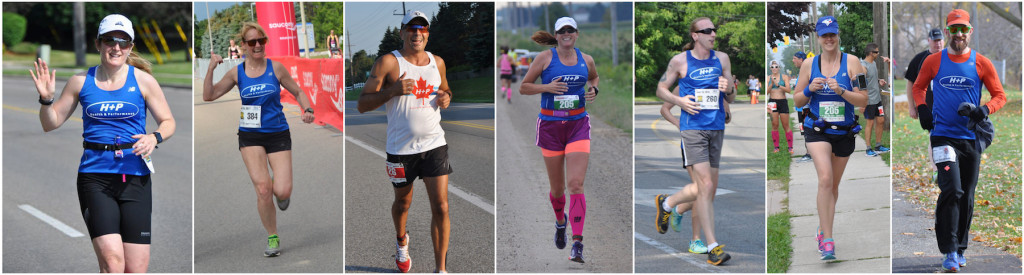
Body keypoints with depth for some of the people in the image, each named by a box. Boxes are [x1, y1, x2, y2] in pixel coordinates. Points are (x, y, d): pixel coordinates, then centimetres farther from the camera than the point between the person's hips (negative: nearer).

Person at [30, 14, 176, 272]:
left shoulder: (143, 81, 3)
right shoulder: (81, 81, 5)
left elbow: (168, 122, 9)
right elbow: (51, 123, 13)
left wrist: (154, 137, -12)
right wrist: (46, 99, -7)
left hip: (135, 177, 1)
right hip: (95, 176, -1)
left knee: (136, 268, 0)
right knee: (112, 260, -18)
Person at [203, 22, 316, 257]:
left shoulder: (276, 68, -2)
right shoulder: (236, 73, 1)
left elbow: (297, 92, 8)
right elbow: (209, 96, 0)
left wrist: (307, 109, -10)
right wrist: (211, 69, -12)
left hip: (278, 134, -1)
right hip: (250, 136, 1)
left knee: (281, 192, -12)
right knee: (263, 189, -14)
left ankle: (282, 192, 28)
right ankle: (272, 238, 5)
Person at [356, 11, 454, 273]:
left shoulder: (437, 62, 7)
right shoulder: (388, 62, -8)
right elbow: (363, 104, -10)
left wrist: (446, 98, 1)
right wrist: (393, 90, -25)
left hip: (434, 144, 2)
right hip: (401, 148, -2)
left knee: (441, 207, -7)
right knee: (403, 202, 17)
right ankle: (401, 241, 49)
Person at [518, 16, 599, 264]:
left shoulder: (586, 60, 5)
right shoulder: (545, 58, -3)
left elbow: (594, 77, 27)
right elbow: (523, 87, 0)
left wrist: (593, 90, 5)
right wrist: (547, 87, -16)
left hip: (578, 125, 1)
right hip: (550, 126, -1)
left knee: (576, 184, -13)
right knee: (557, 187, 8)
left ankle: (578, 244, -16)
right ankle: (560, 220, 42)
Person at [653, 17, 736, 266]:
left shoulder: (722, 59, 9)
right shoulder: (680, 61, -2)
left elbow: (731, 99, 13)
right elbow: (661, 89, 8)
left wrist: (728, 89, -11)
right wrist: (680, 101, -10)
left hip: (717, 128, 5)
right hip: (693, 127, -5)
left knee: (709, 189, 12)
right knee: (705, 186, -13)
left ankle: (666, 203, 37)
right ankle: (713, 247, -9)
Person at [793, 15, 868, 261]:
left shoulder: (851, 62, -3)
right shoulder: (809, 65, 2)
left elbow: (863, 100, -6)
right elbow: (798, 101, 9)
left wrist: (841, 91, -22)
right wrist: (810, 89, -11)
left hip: (844, 132, 1)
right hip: (817, 131, -1)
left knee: (833, 185, 12)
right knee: (825, 179, -21)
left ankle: (822, 230, 33)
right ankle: (827, 240, -21)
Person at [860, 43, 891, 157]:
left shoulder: (873, 63, 11)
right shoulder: (863, 66, -18)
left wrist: (879, 81, 6)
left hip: (877, 98, 9)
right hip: (869, 100, -9)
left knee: (880, 121, 11)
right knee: (870, 123, -2)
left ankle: (878, 146, 21)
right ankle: (868, 149, 6)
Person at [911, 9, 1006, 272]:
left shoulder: (982, 64, 2)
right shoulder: (934, 61, 3)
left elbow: (1000, 95, 7)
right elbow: (918, 87, 18)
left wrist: (984, 110, -12)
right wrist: (922, 108, 0)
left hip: (971, 138, 2)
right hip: (943, 135, -2)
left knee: (967, 197, 9)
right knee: (951, 190, -16)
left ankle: (960, 250, 22)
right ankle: (949, 251, -13)